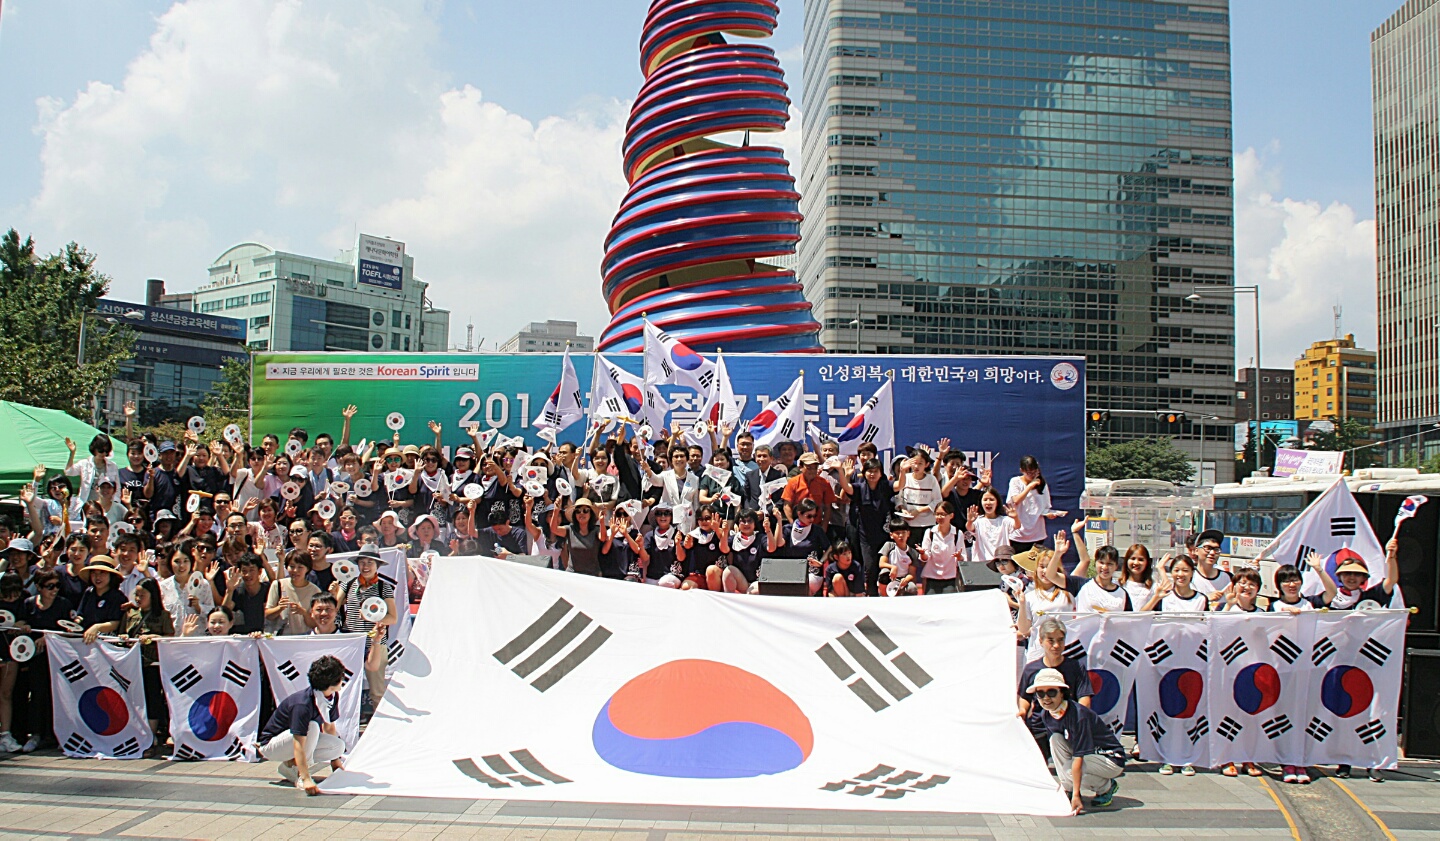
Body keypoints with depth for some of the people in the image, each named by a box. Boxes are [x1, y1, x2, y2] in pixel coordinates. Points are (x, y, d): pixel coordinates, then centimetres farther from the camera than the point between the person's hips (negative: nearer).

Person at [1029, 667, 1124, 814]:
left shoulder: (1077, 714, -30)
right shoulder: (1046, 716, -7)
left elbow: (1078, 757, -33)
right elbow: (1058, 747, 6)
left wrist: (1076, 795, -35)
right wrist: (1064, 782, 2)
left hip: (1112, 759, -7)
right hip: (1085, 754, 7)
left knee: (1070, 773, -30)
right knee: (1055, 739, -16)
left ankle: (1107, 786, 1)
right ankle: (1068, 789, -5)